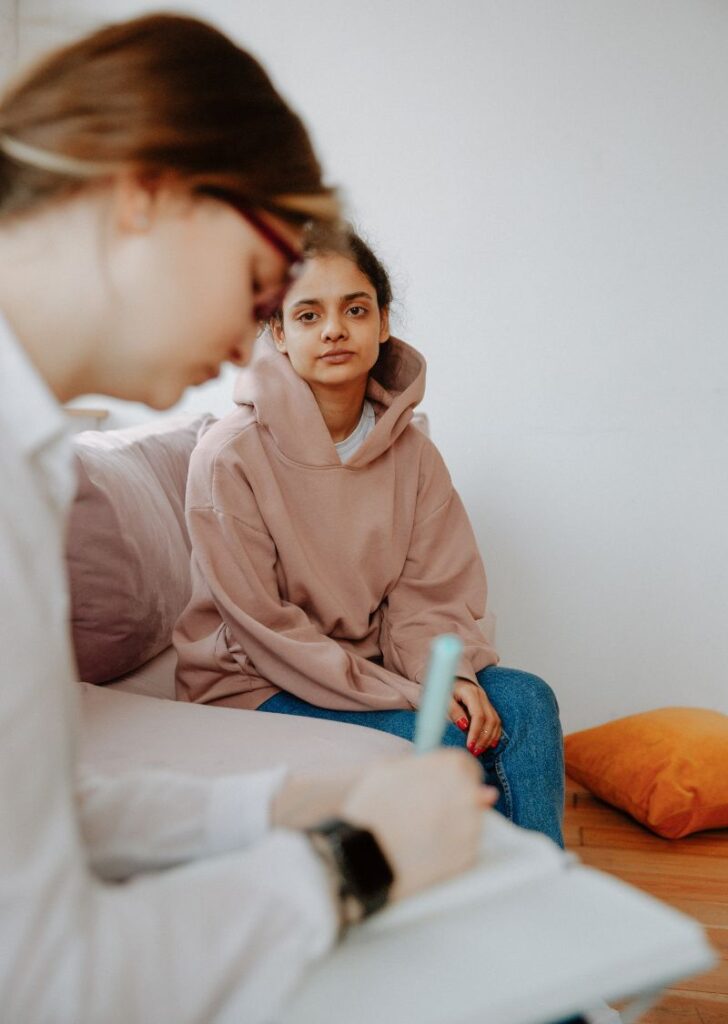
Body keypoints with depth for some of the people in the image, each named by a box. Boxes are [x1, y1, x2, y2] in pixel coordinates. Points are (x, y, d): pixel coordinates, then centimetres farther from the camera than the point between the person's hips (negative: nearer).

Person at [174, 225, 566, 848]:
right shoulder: (230, 457, -16)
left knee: (526, 701, -16)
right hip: (254, 686, -5)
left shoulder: (413, 454, 0)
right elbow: (265, 629, -17)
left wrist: (452, 675, -21)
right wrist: (408, 696, -21)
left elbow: (428, 597, 2)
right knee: (445, 741, -24)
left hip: (369, 666, 5)